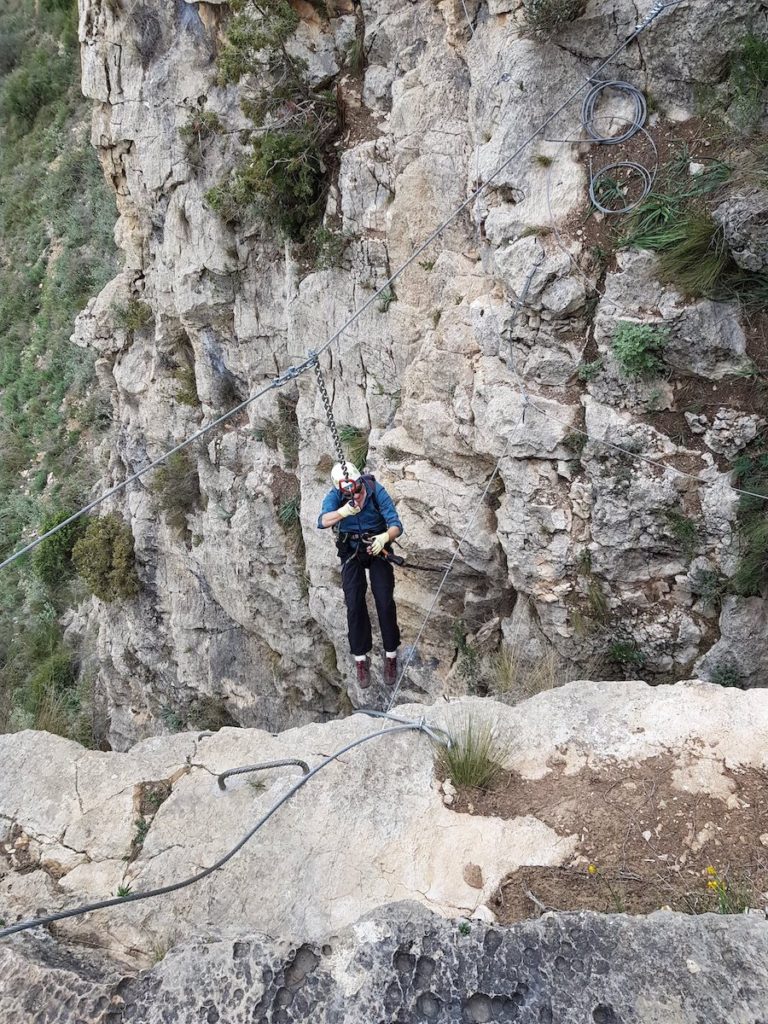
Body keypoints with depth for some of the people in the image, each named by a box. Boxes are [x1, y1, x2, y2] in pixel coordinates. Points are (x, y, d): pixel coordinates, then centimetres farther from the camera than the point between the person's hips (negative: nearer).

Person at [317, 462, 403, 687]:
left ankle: (391, 654, 10)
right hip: (351, 552, 1)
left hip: (377, 548, -1)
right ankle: (360, 657, 9)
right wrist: (343, 512, -57)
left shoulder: (377, 492, -24)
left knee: (385, 601, -7)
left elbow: (396, 525, -28)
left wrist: (385, 537, -50)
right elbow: (322, 522, -38)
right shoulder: (335, 496, -21)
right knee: (355, 604, -5)